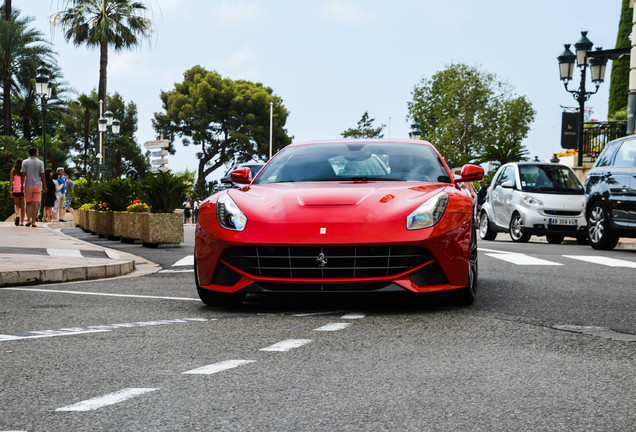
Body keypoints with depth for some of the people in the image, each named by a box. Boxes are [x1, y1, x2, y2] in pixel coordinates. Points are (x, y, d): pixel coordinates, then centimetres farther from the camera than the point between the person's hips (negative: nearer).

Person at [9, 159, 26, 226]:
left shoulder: (13, 171, 4)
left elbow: (11, 181, -1)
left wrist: (10, 191, -1)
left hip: (16, 189, 0)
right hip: (23, 189, 0)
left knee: (16, 204, 12)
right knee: (22, 205, 6)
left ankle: (17, 215, -18)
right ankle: (22, 222, 6)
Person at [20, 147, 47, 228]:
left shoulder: (25, 162, 1)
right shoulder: (40, 163, -2)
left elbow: (23, 175, -4)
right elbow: (42, 175, -4)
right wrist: (45, 186, 1)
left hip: (28, 185, 1)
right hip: (37, 185, -1)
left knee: (28, 203, 11)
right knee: (35, 204, 0)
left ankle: (29, 220, -2)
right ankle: (33, 222, -4)